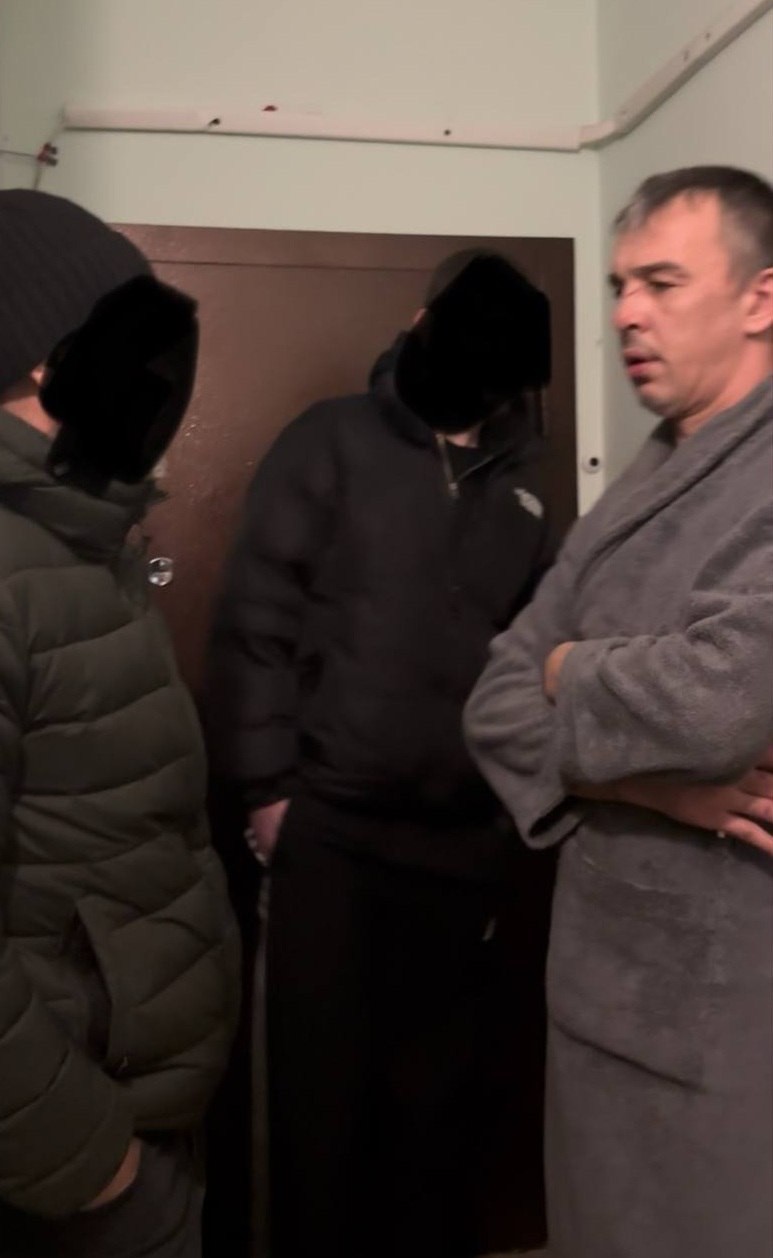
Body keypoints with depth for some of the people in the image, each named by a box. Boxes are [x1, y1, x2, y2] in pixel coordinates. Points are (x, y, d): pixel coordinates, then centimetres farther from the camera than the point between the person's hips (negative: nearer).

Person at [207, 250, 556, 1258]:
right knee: (325, 1083, 9)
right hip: (330, 826, -3)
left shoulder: (524, 480, 9)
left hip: (466, 837, 4)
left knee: (438, 1084, 17)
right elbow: (256, 615, -7)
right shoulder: (334, 441, -2)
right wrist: (268, 787, -11)